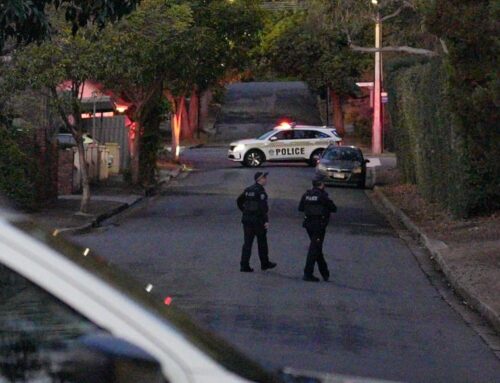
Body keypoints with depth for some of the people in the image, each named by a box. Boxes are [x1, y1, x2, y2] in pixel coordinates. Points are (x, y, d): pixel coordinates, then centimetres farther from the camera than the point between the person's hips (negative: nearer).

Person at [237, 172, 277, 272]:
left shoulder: (248, 190, 10)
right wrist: (266, 221, -18)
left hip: (247, 218, 6)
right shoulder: (260, 190, -14)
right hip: (258, 219, -6)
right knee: (262, 242, 10)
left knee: (247, 242, 4)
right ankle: (265, 263, 22)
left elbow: (239, 201, 15)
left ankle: (244, 265, -3)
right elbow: (262, 207, -20)